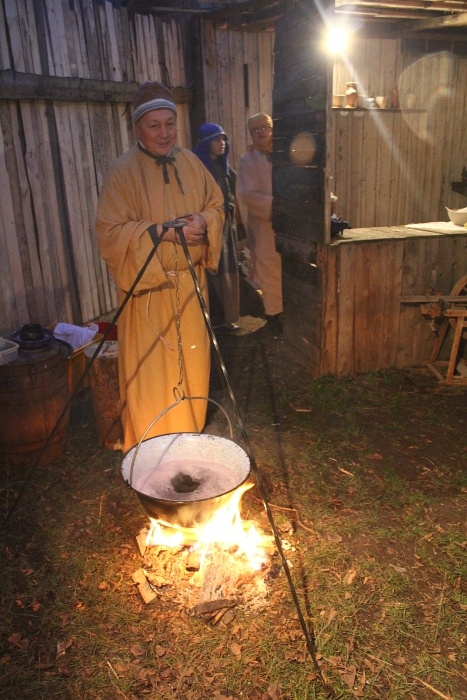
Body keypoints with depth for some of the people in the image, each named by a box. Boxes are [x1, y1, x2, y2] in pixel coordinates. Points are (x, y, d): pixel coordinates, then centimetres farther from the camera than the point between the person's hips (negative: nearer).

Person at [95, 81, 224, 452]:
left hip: (190, 280, 5)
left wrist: (204, 221, -10)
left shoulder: (190, 162, 6)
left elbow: (217, 204, 14)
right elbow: (110, 232, -15)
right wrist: (161, 231, -25)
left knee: (192, 359, 14)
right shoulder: (123, 171, -11)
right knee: (151, 368, 2)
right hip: (148, 285, -5)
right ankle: (150, 444, 21)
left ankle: (189, 431, 35)